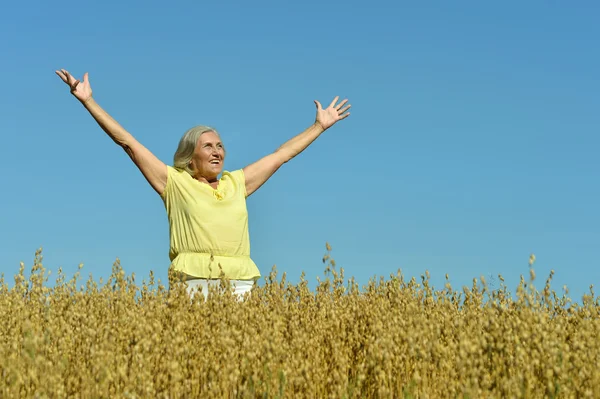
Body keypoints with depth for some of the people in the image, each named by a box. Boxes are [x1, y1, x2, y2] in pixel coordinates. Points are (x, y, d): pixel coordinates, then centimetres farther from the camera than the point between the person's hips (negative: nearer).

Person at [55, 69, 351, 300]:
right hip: (194, 286, -4)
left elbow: (281, 154, 27)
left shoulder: (237, 183, 20)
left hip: (240, 286, 4)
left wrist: (320, 125, 33)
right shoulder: (175, 183, 10)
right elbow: (129, 143, 9)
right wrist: (89, 102, 7)